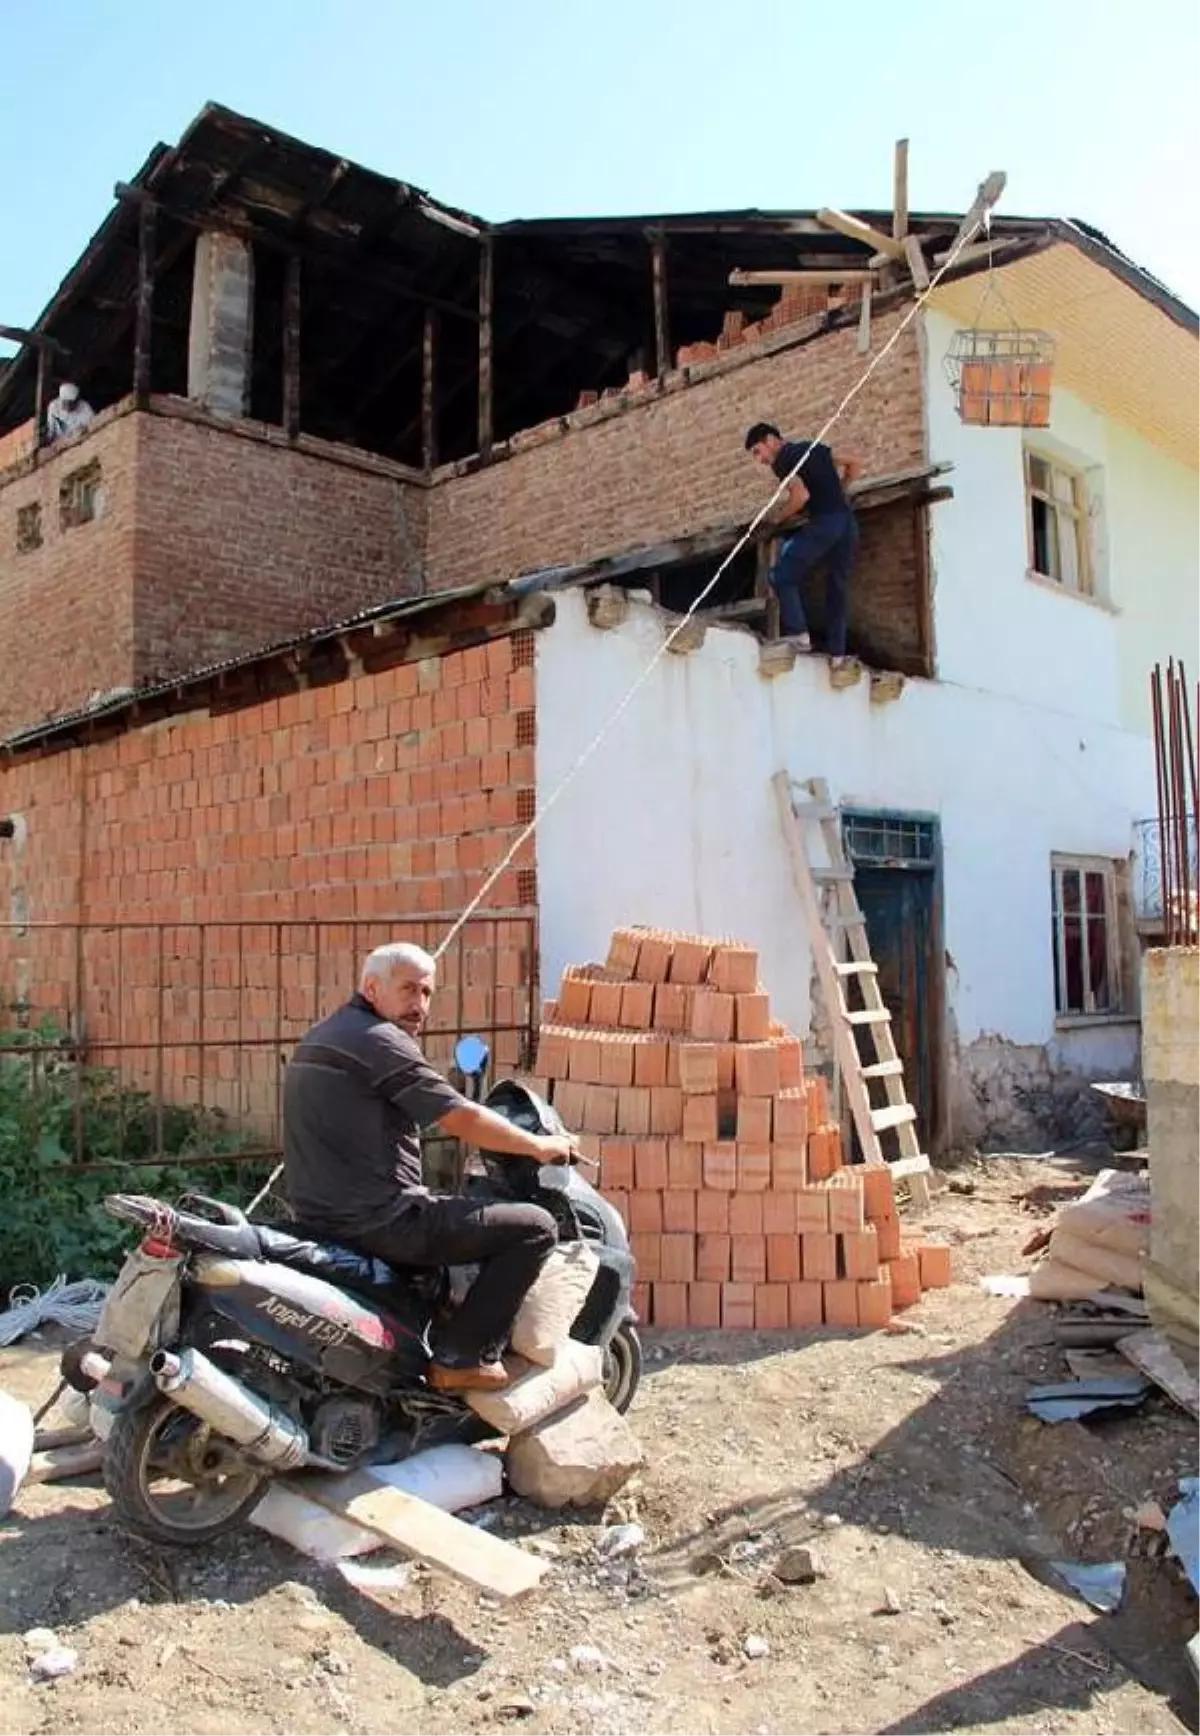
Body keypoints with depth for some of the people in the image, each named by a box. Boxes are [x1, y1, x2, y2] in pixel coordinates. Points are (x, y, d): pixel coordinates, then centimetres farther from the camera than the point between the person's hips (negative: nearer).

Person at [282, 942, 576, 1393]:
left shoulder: (321, 1037, 15)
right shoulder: (377, 1039, -14)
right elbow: (462, 1118, -15)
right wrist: (540, 1146, -3)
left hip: (320, 1216, 10)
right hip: (377, 1220, -10)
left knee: (439, 1218, 36)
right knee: (534, 1227, -7)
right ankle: (463, 1358, -3)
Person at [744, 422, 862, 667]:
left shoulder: (781, 460, 0)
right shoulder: (814, 447, 24)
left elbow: (802, 495, -14)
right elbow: (853, 466, 28)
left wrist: (778, 517, 1)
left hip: (824, 523, -8)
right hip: (848, 522, 8)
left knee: (782, 574, 3)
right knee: (838, 585, 13)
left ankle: (799, 634, -8)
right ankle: (837, 653, 10)